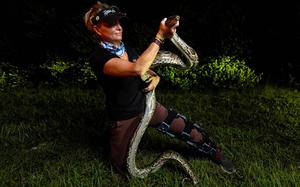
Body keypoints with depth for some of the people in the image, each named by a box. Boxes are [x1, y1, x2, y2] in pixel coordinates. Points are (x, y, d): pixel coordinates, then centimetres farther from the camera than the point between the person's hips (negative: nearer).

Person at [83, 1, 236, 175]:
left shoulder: (128, 49, 2)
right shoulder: (99, 58, -24)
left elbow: (147, 70, 12)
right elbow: (138, 69, -39)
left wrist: (155, 78, -13)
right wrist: (160, 36, -39)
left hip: (148, 105, 6)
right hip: (125, 118, -5)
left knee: (189, 130, -1)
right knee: (126, 168, 8)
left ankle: (217, 155, 25)